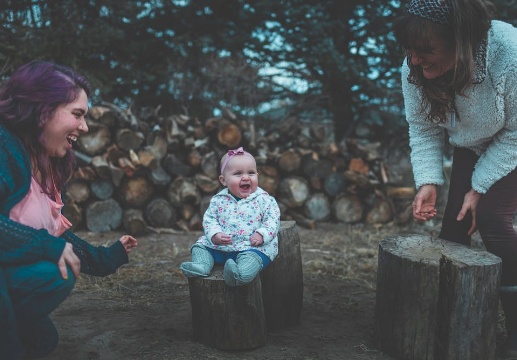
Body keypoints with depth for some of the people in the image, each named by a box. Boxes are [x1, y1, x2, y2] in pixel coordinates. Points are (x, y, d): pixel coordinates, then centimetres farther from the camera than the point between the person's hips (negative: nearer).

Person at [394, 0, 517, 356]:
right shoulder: (414, 70, -24)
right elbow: (424, 130, -14)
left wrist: (480, 188, -26)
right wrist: (428, 182, -27)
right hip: (472, 148, 5)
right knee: (455, 224, -4)